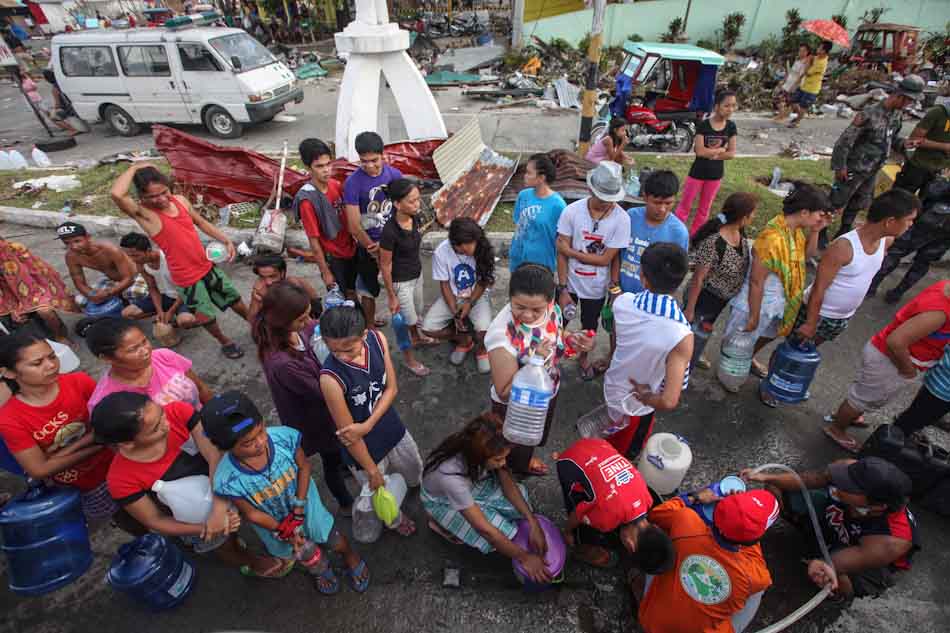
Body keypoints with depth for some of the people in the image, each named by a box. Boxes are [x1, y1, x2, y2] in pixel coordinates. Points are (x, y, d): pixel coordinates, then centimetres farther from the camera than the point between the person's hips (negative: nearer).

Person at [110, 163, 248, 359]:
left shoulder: (180, 200, -4)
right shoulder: (144, 213, -21)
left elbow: (201, 222, 12)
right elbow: (117, 194, -41)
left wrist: (226, 241, 3)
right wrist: (135, 168, -27)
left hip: (208, 267, 6)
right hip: (188, 279, -5)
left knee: (235, 300, 22)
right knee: (207, 317, 12)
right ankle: (225, 343, 39)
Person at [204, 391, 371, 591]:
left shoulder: (285, 437, -38)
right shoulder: (228, 481, -36)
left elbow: (304, 467, -19)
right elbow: (251, 513, -19)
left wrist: (298, 510, -19)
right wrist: (283, 532, -13)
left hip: (306, 505, -1)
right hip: (273, 523, 1)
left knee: (334, 541, 23)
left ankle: (351, 558, 60)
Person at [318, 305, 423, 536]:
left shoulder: (377, 339, -22)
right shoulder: (331, 377, -36)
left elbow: (391, 389, -11)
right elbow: (348, 432, -23)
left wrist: (367, 426, -24)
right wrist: (372, 470, -10)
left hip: (393, 429, 4)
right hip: (364, 448, -4)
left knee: (415, 472, 31)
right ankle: (395, 520, 58)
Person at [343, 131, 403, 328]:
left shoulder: (395, 175, -8)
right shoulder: (353, 183, -19)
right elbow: (354, 227, -18)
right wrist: (376, 251, -10)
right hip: (368, 245, -3)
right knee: (368, 291, 14)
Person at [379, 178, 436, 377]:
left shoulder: (415, 218, -10)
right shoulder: (390, 231, -31)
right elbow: (385, 265, -21)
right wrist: (392, 296, -13)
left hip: (417, 274, 7)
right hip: (401, 282, -7)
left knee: (416, 311, 29)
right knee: (406, 321, 12)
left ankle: (416, 337, 58)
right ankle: (410, 359, 34)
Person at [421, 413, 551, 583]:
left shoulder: (480, 448, -29)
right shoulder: (451, 475, -43)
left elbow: (507, 482, -14)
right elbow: (484, 529, -34)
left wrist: (533, 524, -22)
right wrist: (524, 558, -25)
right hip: (442, 501, -5)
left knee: (521, 497, -11)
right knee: (503, 532, -15)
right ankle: (441, 524, 5)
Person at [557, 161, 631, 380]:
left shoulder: (622, 219, -20)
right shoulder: (572, 211, -18)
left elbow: (605, 259, -16)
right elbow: (561, 253, -14)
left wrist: (571, 251, -18)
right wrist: (562, 289, -13)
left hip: (596, 287, 0)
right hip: (569, 282, 0)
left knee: (589, 327, 23)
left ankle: (582, 357, 50)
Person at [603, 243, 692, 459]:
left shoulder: (622, 302, -24)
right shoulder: (681, 336, -37)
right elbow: (668, 402, -36)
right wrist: (646, 397, -18)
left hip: (612, 388, 4)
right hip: (637, 406, -4)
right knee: (623, 453, 27)